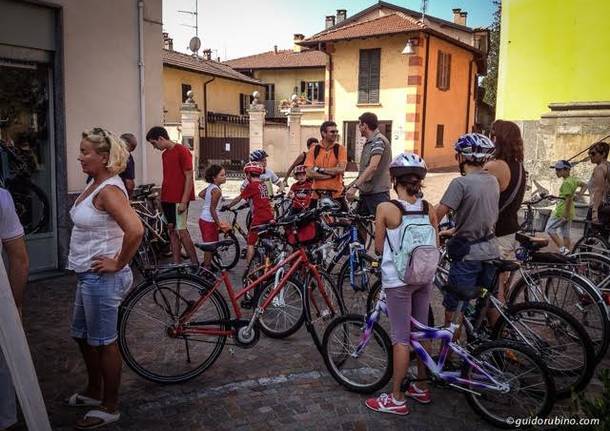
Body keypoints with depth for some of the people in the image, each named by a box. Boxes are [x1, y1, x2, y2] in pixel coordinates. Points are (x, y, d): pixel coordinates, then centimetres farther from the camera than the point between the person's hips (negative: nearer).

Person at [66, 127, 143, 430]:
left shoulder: (109, 189, -22)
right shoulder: (95, 184, 8)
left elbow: (135, 230, -36)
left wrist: (118, 263, -23)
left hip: (101, 278, -10)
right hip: (88, 275, 10)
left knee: (103, 343, 5)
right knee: (82, 335, 23)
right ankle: (94, 391, 43)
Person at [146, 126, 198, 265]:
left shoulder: (182, 151, -10)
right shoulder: (165, 154, 15)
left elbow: (189, 177, -14)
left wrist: (184, 201, -17)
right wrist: (161, 198, 14)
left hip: (179, 199, -8)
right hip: (167, 199, 8)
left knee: (181, 231, -9)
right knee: (172, 230, 8)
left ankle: (195, 263, -2)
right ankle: (176, 263, 13)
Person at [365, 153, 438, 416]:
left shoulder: (385, 209, -13)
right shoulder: (428, 209, 0)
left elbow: (379, 247, -5)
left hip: (398, 279, -5)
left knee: (401, 338, 2)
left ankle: (397, 399, 12)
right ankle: (422, 388, 32)